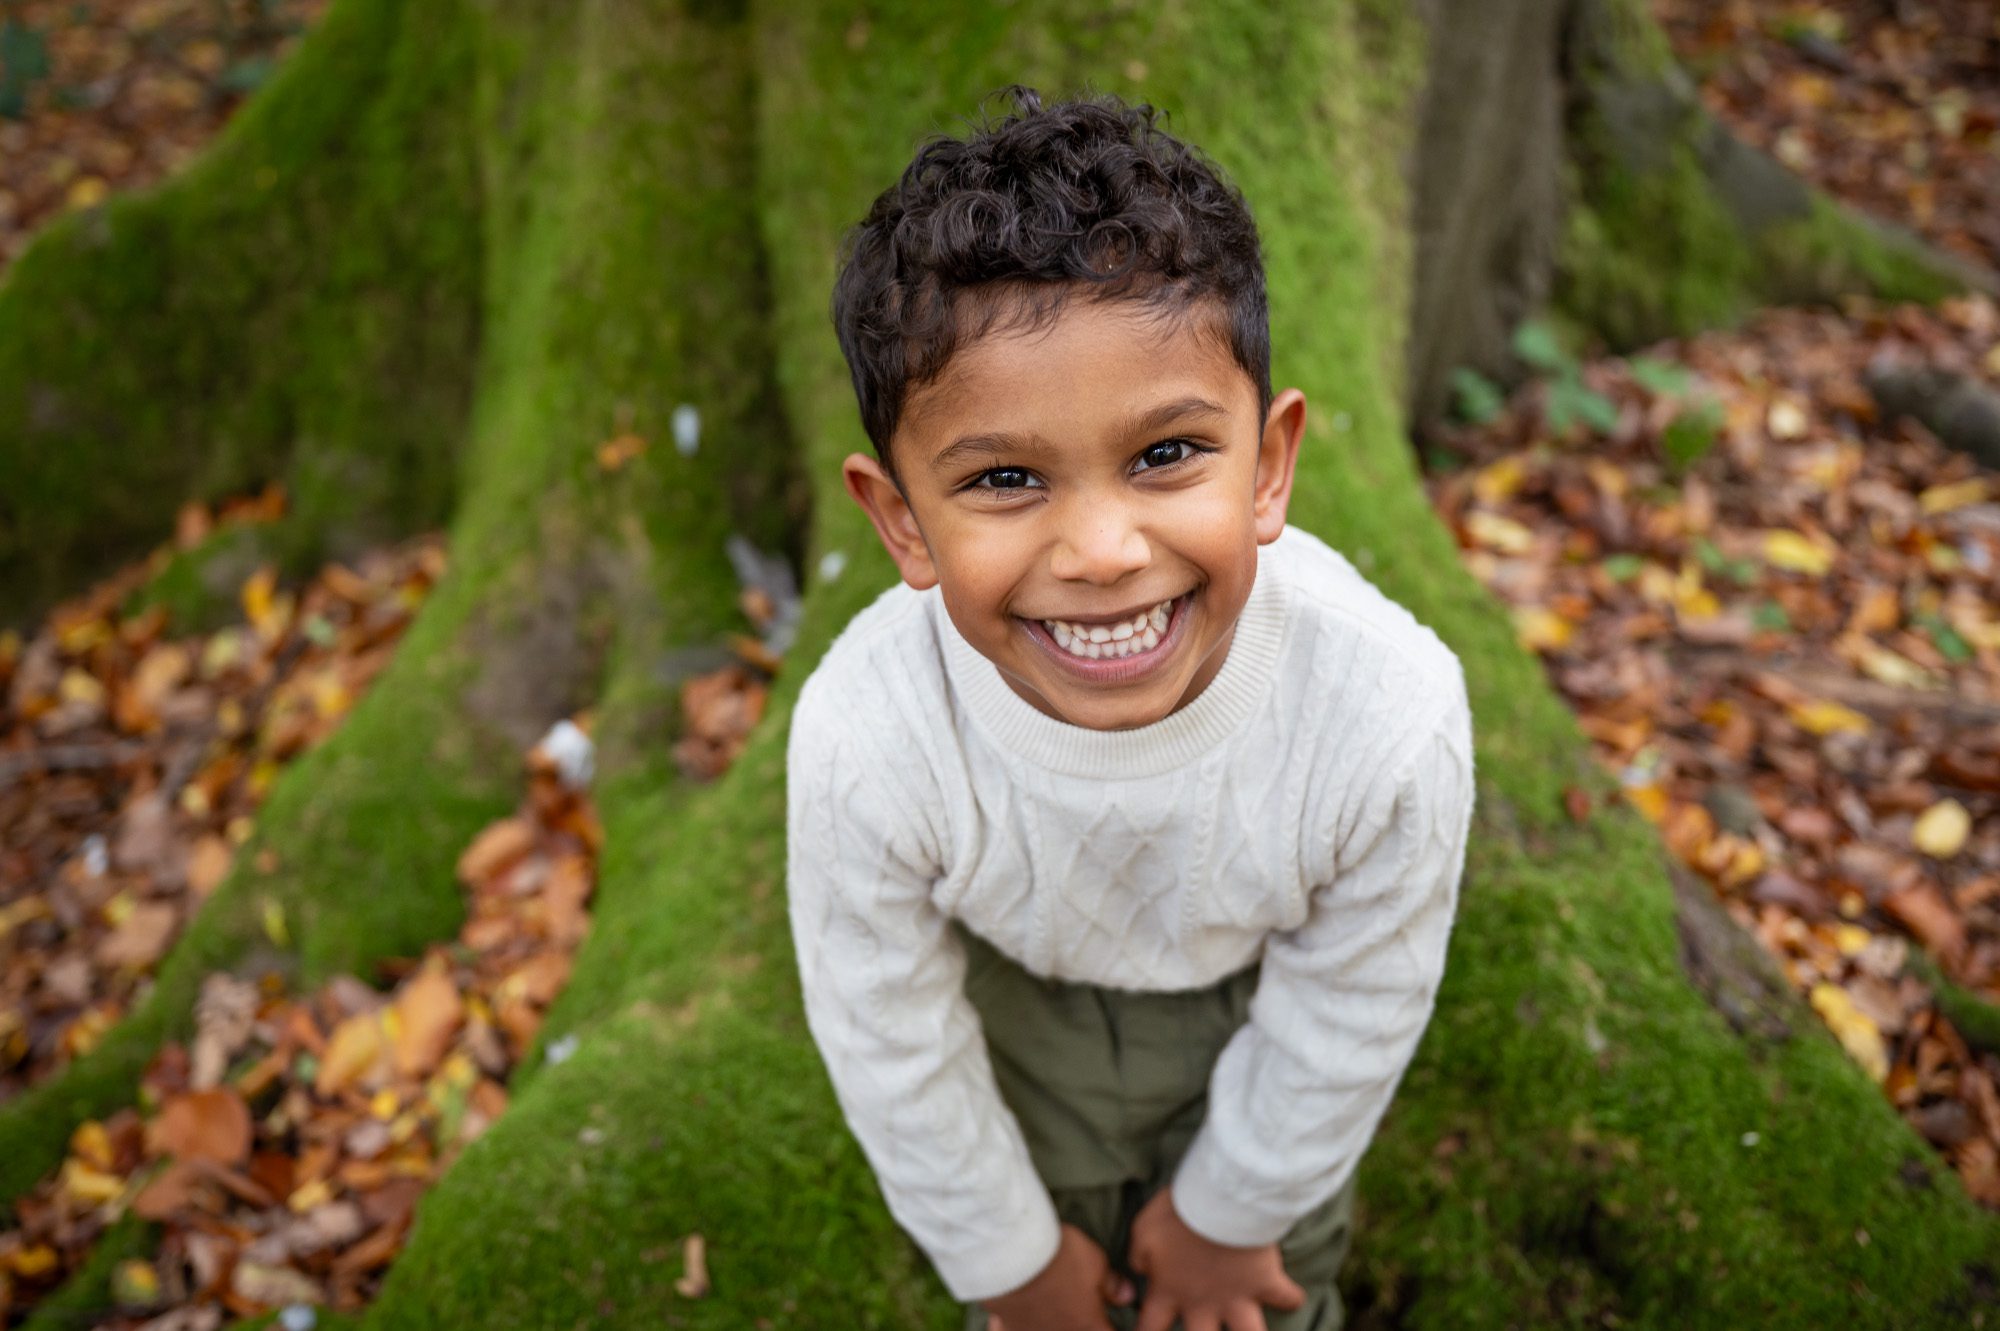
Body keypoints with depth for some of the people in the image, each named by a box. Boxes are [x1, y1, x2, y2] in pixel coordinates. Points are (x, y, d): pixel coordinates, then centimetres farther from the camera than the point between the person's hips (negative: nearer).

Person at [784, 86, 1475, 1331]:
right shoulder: (862, 746, -39)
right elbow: (891, 1040, -19)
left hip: (1263, 984, 1)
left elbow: (1347, 1018, -19)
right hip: (1024, 988, 0)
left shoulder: (1391, 717, -40)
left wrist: (1232, 1207, -2)